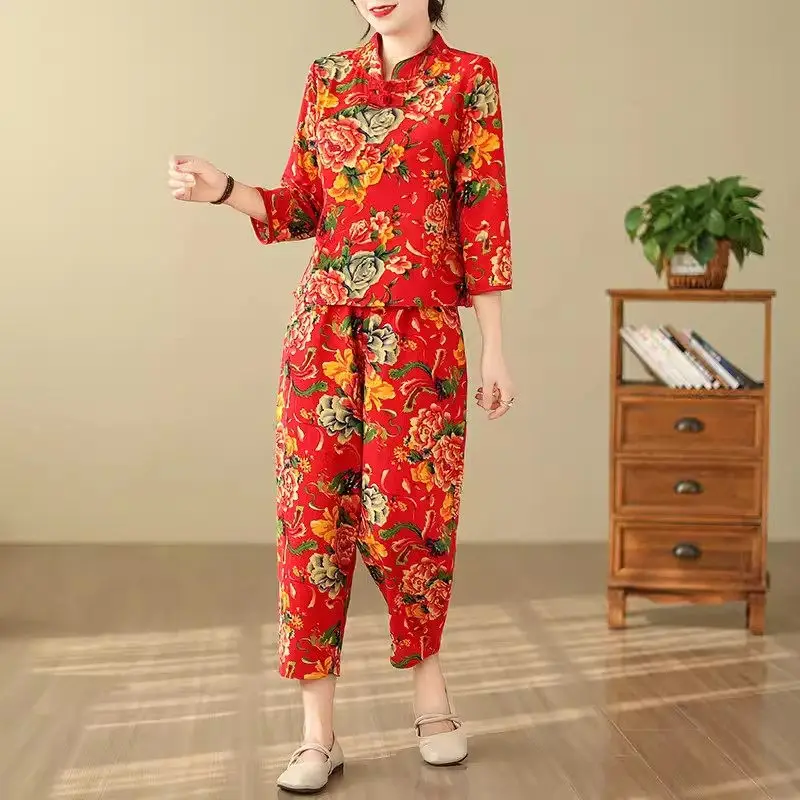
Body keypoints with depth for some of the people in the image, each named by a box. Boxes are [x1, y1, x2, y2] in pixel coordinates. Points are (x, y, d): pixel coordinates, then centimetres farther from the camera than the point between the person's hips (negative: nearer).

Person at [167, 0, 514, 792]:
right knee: (314, 509, -1)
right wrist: (224, 190, -6)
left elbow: (483, 216, -1)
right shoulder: (328, 76, 13)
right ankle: (318, 732, 7)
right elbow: (301, 209, 13)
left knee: (406, 506, -2)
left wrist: (493, 348, -4)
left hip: (419, 327, -3)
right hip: (324, 321, 3)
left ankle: (428, 684, 24)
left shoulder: (468, 78, 3)